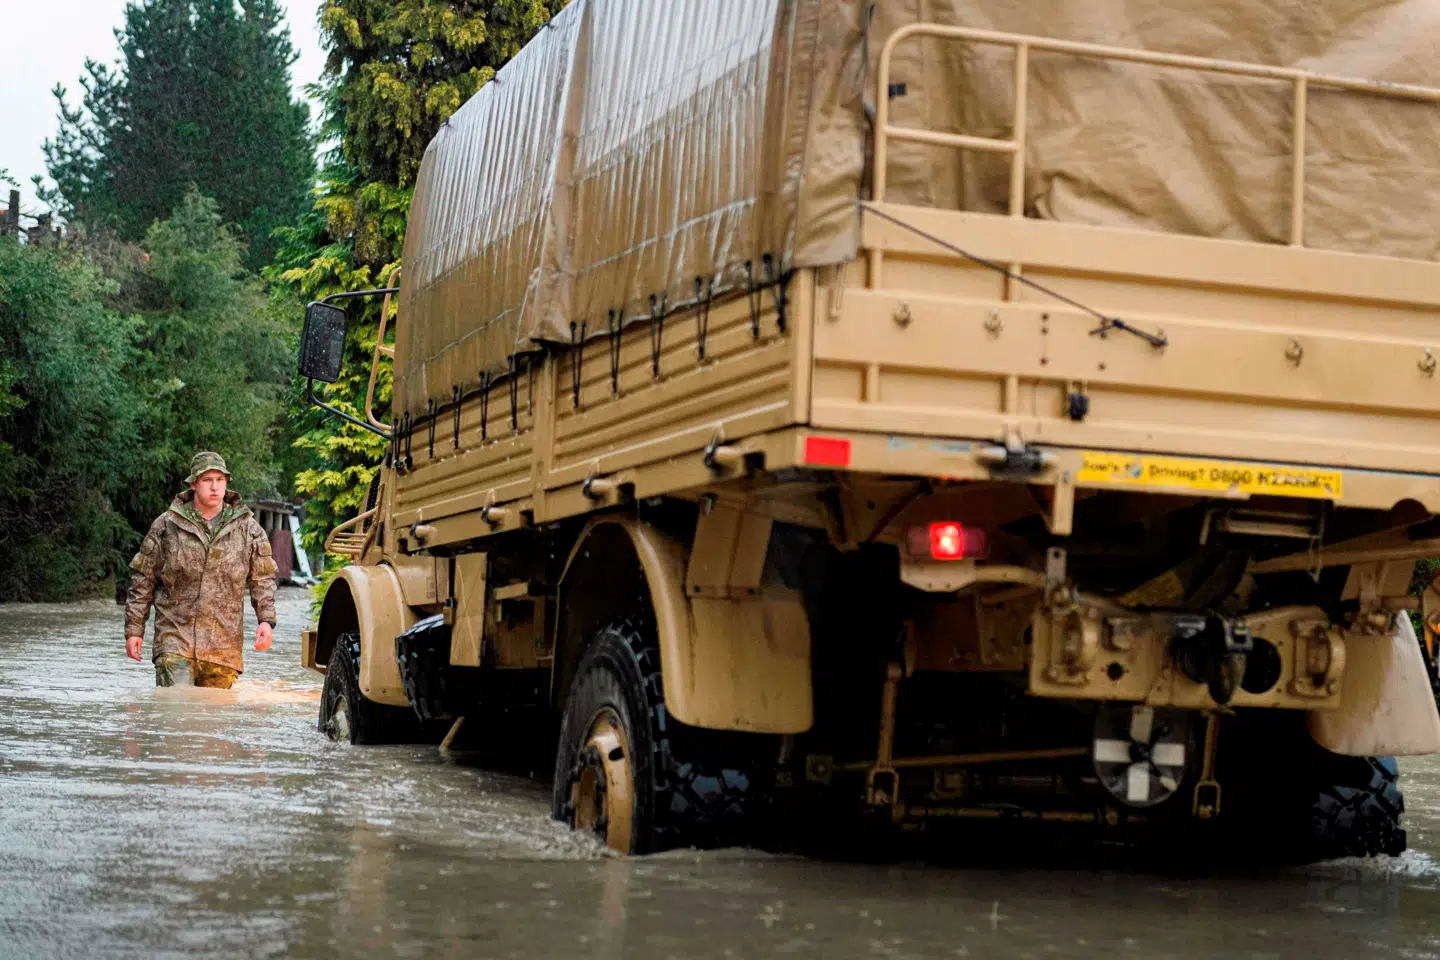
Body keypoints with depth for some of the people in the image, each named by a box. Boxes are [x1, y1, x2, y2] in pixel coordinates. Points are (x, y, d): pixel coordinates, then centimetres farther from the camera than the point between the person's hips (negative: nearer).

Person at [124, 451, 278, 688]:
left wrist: (267, 620, -3)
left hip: (223, 646, 2)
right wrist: (134, 630, 5)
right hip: (175, 638, -2)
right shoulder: (166, 526, 3)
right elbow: (143, 580, 7)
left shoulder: (247, 529, 6)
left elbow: (263, 579, 10)